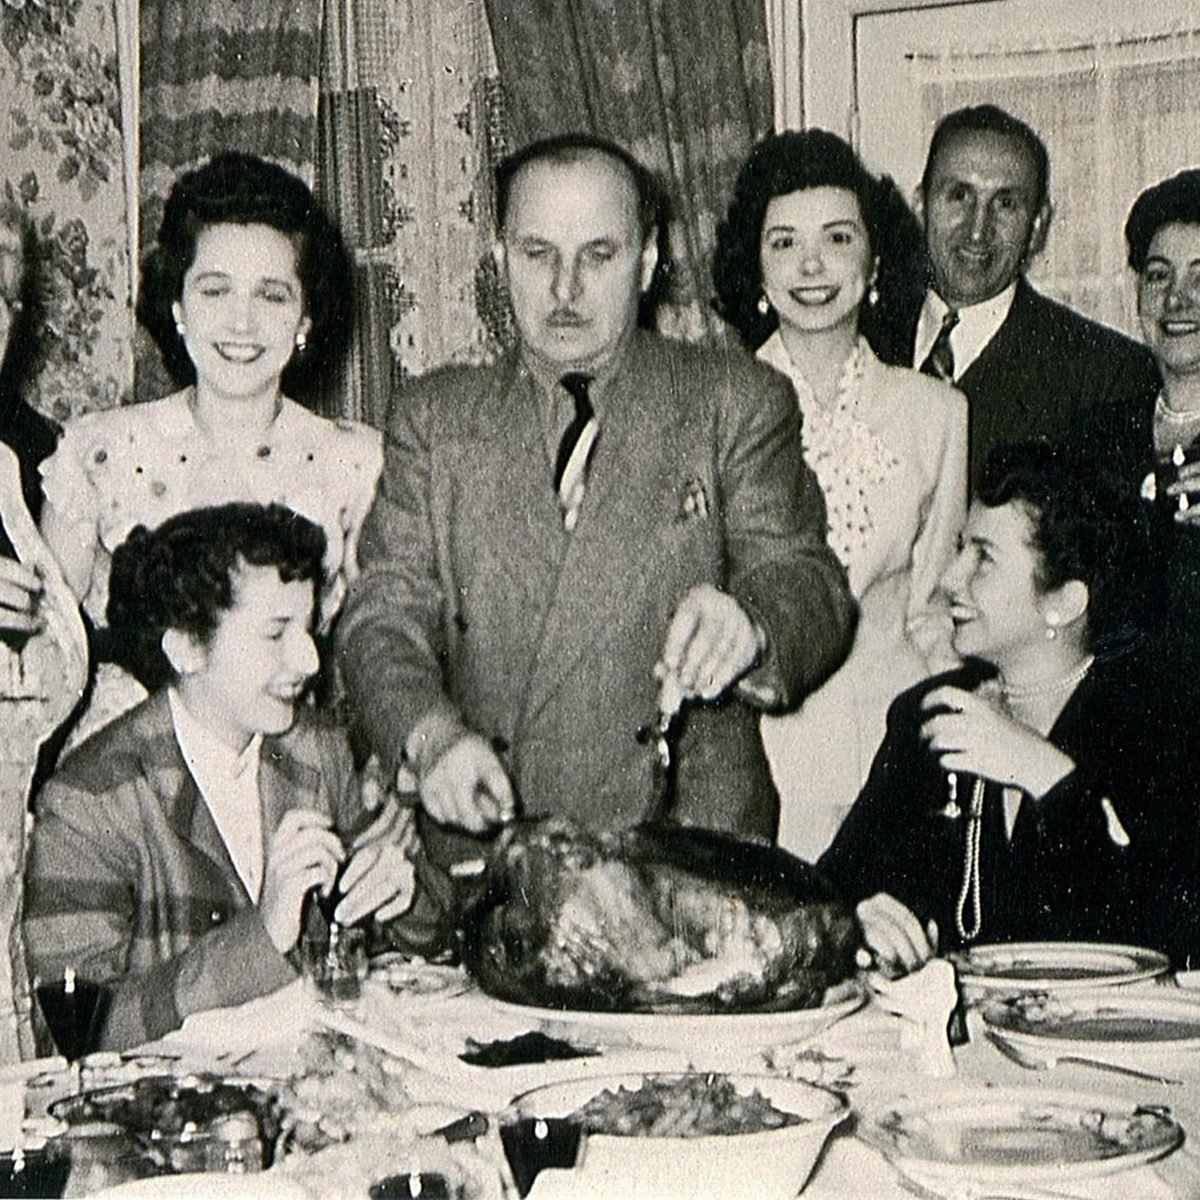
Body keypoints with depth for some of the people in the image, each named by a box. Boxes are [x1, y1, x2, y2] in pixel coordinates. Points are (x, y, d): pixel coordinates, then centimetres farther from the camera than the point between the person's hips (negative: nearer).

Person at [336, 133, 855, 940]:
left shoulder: (737, 403, 9)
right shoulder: (435, 416, 13)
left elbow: (810, 586, 0)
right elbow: (386, 609, 4)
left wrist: (748, 625, -24)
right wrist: (431, 733, -17)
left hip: (685, 851, -1)